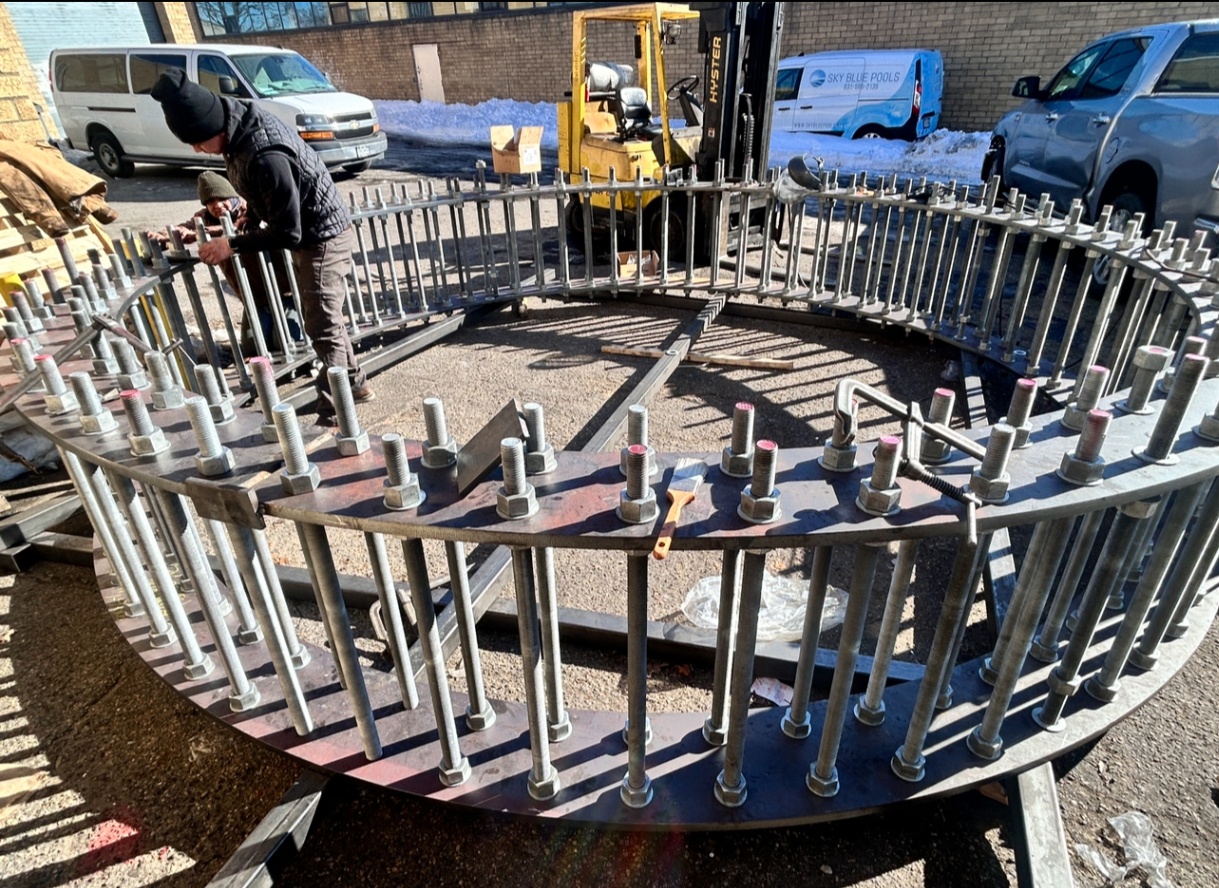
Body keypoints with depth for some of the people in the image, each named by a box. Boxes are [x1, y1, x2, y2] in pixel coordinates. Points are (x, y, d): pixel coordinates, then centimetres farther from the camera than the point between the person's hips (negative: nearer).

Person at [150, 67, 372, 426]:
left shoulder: (265, 157, -32)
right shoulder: (239, 126, -4)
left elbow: (288, 233, -26)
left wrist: (233, 245, -18)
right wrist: (249, 226, 6)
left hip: (322, 235, -10)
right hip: (308, 234, 10)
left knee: (323, 327, -7)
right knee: (322, 317, 19)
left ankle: (332, 415, 0)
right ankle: (355, 384, 34)